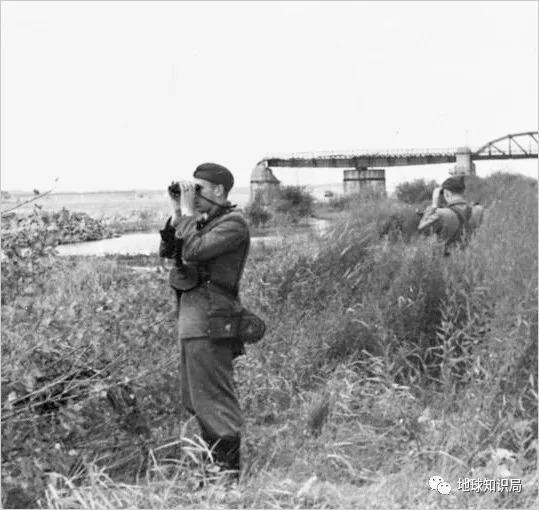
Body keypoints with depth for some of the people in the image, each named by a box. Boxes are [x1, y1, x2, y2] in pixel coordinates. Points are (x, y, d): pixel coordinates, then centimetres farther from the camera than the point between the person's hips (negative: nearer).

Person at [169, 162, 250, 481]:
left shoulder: (234, 223, -10)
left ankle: (229, 470, -1)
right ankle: (215, 466, 23)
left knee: (214, 398, -7)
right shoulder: (205, 220, 17)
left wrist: (188, 212, -10)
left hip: (211, 323, -9)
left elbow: (194, 251, -21)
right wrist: (178, 212, 7)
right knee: (197, 401, 14)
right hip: (194, 321, 9)